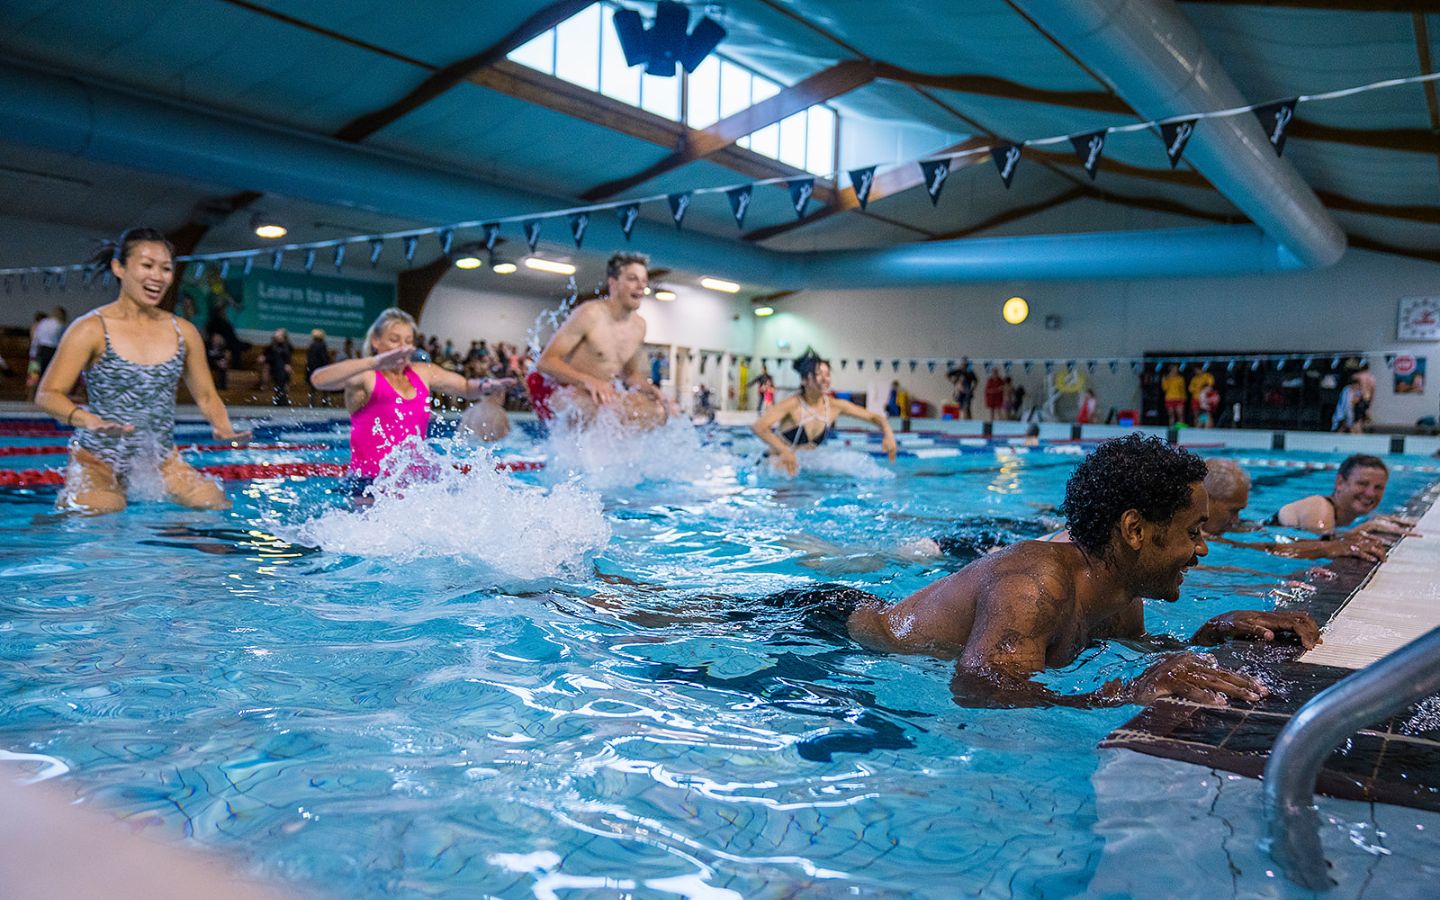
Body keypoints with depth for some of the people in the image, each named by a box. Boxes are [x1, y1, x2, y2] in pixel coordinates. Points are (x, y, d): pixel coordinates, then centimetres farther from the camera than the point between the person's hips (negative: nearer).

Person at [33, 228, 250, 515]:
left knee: (215, 506, -10)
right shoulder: (91, 329, -7)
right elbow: (47, 395, -10)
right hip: (99, 461, -4)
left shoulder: (184, 332, 5)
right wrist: (88, 421, -31)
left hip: (161, 459, 4)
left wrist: (225, 429, -10)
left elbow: (206, 395, 12)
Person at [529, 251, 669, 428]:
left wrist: (649, 388, -3)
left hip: (600, 392, 7)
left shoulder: (639, 326, 4)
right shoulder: (590, 314, -17)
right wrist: (588, 380, -35)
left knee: (659, 411, -4)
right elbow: (545, 361, -21)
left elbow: (631, 373, 19)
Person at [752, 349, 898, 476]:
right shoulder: (792, 404, -20)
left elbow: (875, 417, 4)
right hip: (780, 466, -7)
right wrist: (784, 451, -46)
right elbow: (758, 426, -33)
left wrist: (888, 435, -16)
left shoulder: (835, 405, -5)